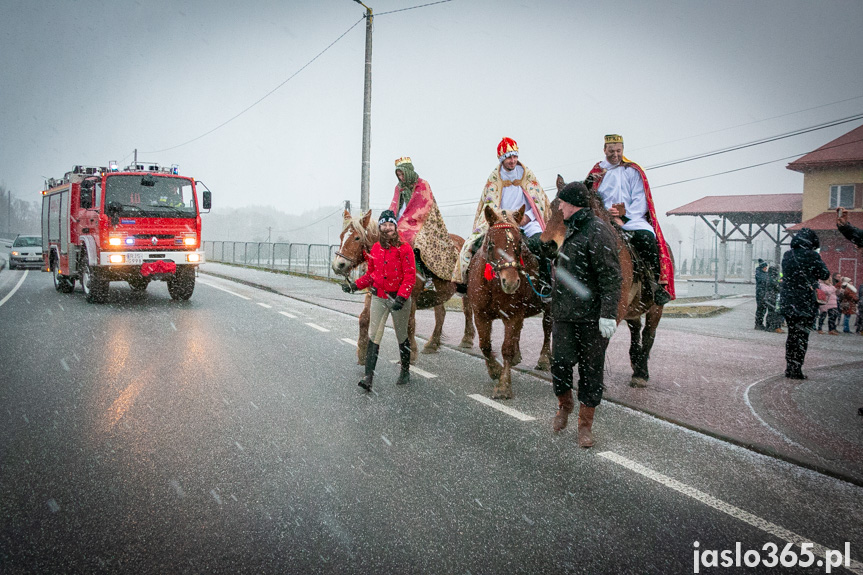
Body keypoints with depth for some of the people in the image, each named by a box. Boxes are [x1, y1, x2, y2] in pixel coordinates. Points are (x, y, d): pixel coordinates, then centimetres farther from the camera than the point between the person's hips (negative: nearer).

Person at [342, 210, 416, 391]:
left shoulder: (404, 248, -8)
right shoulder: (375, 249, 7)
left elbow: (410, 276, -14)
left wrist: (401, 297, -25)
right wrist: (354, 285, 0)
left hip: (399, 298, -3)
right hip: (378, 297, 3)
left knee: (402, 336, 10)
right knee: (373, 336, -6)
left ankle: (405, 371, 28)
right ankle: (369, 376, -9)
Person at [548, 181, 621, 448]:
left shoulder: (598, 231, -12)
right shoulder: (572, 231, 17)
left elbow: (610, 276, -19)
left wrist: (608, 314, -25)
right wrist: (556, 303, 26)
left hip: (592, 315, -6)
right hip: (564, 313, 7)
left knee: (591, 369, 4)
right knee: (560, 362, -4)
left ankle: (585, 424, 15)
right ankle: (564, 405, 23)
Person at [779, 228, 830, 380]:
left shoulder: (787, 256, 6)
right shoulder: (811, 256, -12)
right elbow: (825, 275, -3)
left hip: (788, 303, 6)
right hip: (806, 303, -6)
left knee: (792, 335, 16)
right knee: (802, 337, 1)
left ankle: (789, 368, 18)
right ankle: (796, 370, 1)